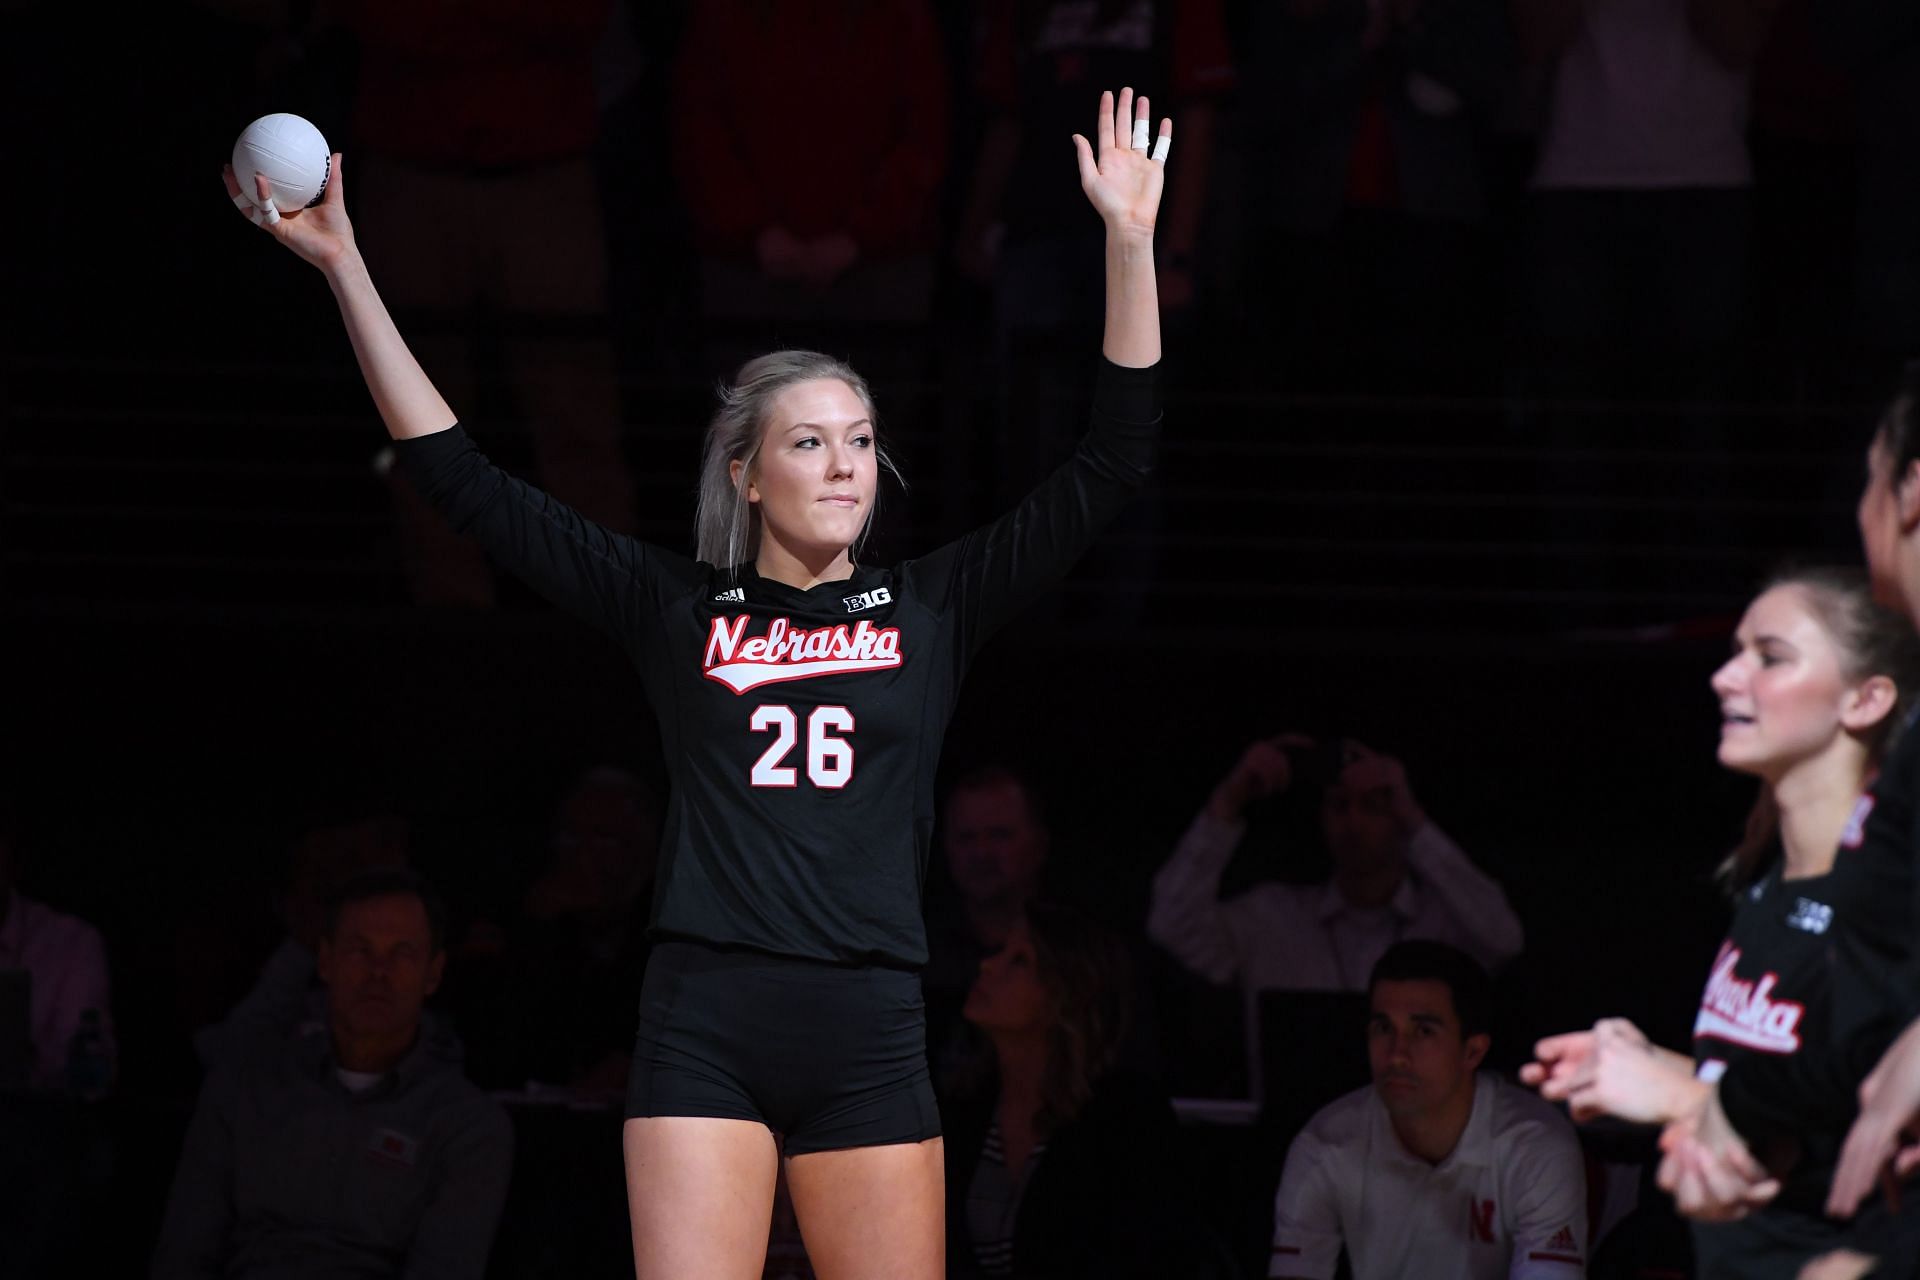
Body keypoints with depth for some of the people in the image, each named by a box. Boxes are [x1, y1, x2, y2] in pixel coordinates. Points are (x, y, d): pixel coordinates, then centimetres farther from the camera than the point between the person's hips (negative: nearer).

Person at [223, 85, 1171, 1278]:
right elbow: (467, 483, 8)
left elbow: (1108, 469, 7)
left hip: (871, 1038, 1)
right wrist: (346, 269, 5)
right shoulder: (676, 606, 8)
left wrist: (1130, 242, 0)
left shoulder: (930, 607, 11)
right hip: (705, 1030, -1)